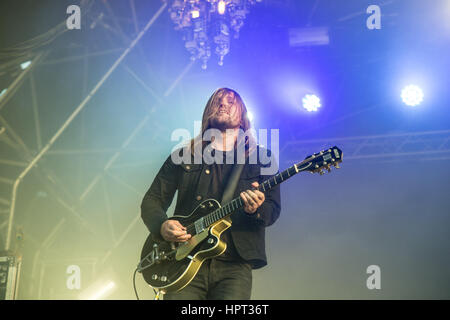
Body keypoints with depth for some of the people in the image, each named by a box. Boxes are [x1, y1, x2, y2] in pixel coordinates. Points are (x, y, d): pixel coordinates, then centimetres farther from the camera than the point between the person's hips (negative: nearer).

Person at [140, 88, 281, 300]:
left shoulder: (261, 157, 13)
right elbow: (151, 200, 14)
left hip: (234, 264, 0)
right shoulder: (184, 155, 14)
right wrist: (162, 225, -7)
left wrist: (256, 209, -17)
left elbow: (273, 211, 5)